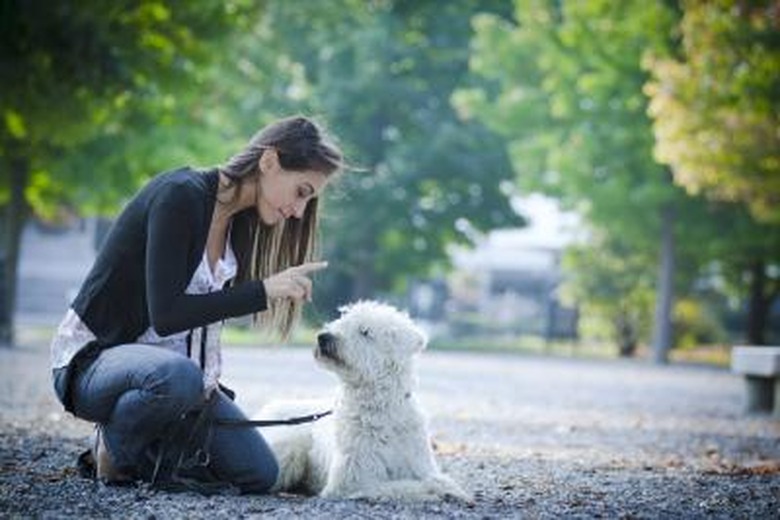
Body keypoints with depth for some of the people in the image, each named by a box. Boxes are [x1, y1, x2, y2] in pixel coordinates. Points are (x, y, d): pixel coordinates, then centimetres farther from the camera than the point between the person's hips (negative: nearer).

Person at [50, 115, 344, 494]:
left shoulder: (241, 221, 4)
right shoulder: (181, 196, -21)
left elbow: (207, 311, 9)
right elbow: (165, 315, -28)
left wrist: (206, 385, -5)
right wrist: (264, 291, -29)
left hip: (171, 364, 8)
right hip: (92, 359, -8)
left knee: (260, 474, -4)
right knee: (178, 375, -41)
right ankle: (115, 451, -11)